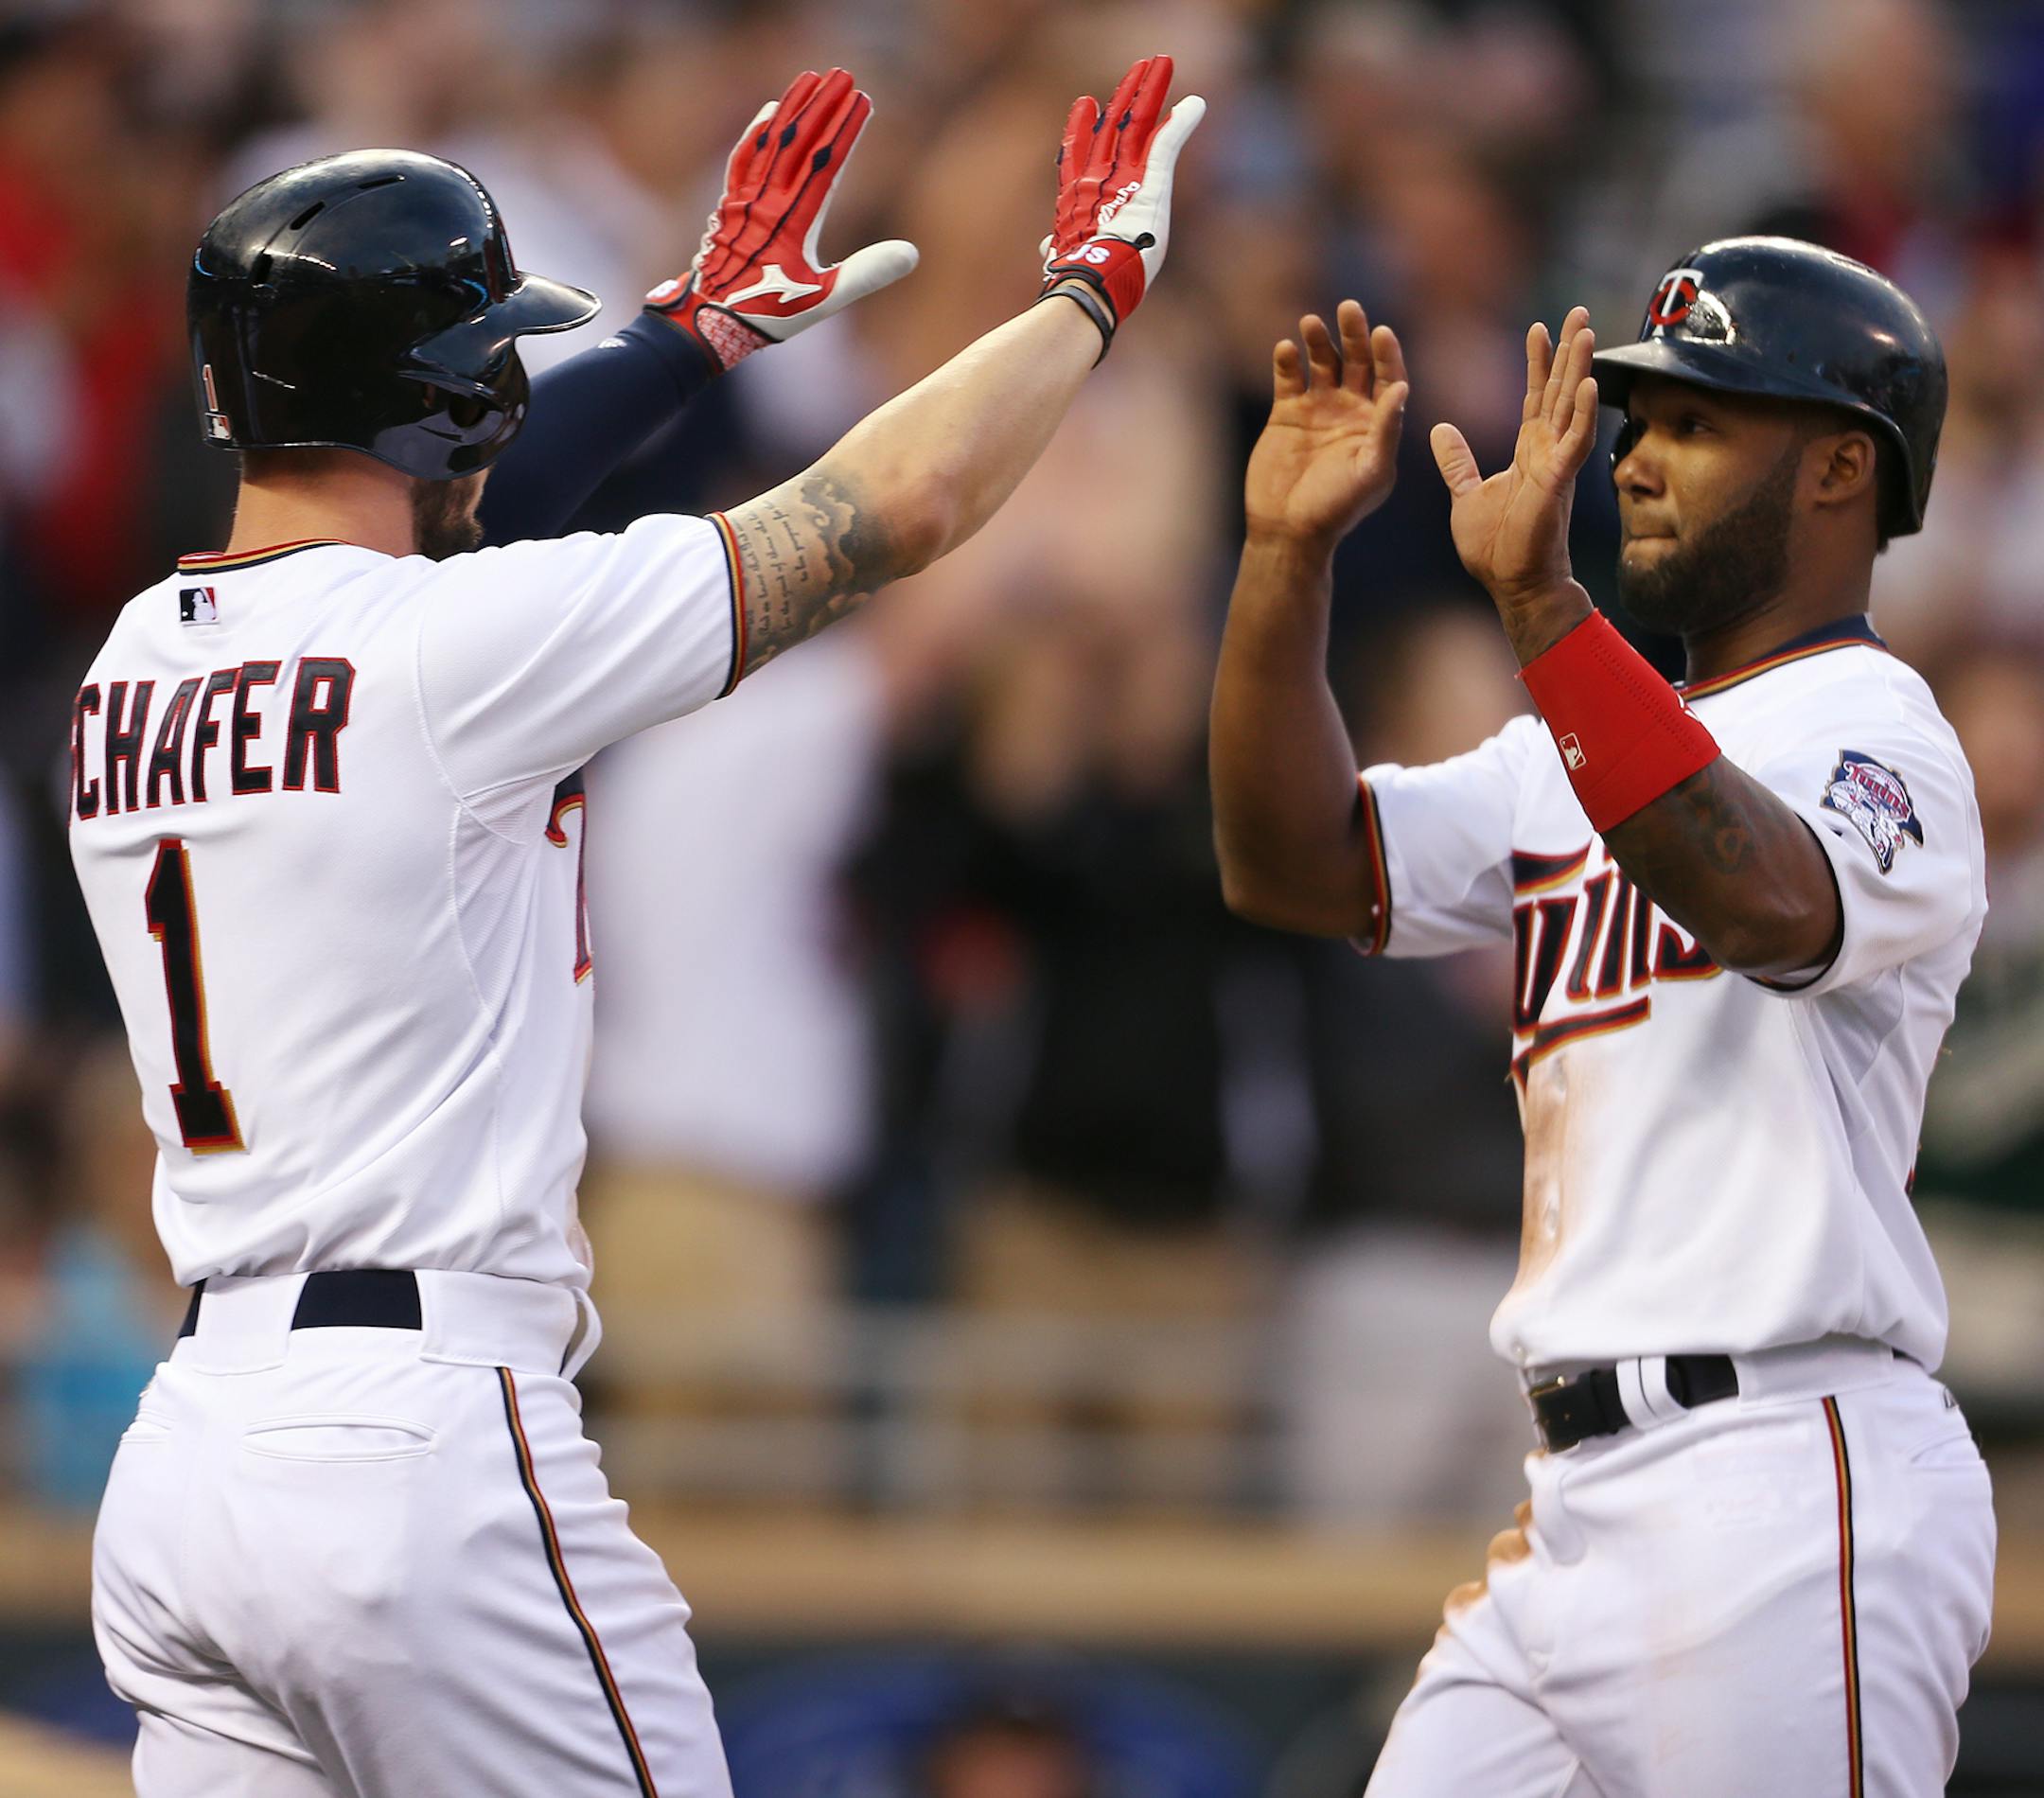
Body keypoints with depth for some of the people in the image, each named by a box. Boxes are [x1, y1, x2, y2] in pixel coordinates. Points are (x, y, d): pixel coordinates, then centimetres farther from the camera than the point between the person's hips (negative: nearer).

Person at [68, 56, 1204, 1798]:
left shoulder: (137, 661, 10)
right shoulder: (454, 648, -11)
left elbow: (415, 512, 31)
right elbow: (899, 506, -4)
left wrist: (696, 327, 40)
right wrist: (1098, 280, 13)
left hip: (187, 1446, 7)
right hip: (425, 1444, -7)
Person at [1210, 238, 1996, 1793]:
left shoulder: (1871, 732, -6)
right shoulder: (1576, 759, 21)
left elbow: (1762, 903, -29)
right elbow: (1294, 868, 12)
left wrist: (1538, 597, -34)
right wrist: (1290, 554, 0)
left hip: (1785, 1487, -9)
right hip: (1581, 1503, 9)